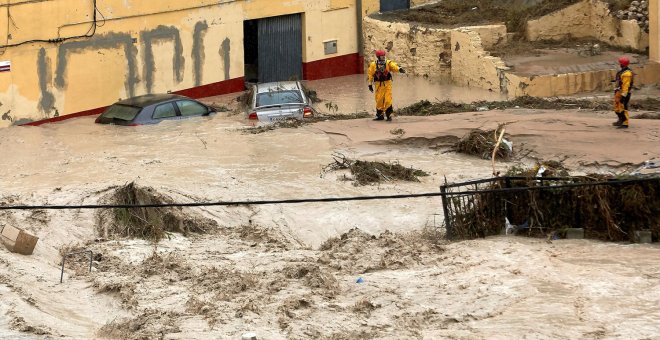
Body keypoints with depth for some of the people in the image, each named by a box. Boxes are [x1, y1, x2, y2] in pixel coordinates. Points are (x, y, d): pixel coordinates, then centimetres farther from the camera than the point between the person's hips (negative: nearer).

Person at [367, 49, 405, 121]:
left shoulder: (388, 63, -3)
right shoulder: (373, 65, -3)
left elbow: (394, 66, -21)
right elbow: (370, 75, 3)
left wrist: (399, 69, -42)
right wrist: (370, 84, 5)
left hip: (387, 84, 0)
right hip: (378, 84, 0)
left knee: (388, 100, -6)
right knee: (379, 100, 4)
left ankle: (389, 114, 5)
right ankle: (379, 115, 18)